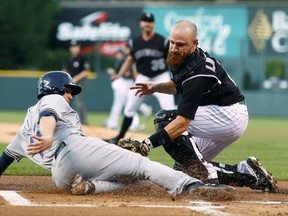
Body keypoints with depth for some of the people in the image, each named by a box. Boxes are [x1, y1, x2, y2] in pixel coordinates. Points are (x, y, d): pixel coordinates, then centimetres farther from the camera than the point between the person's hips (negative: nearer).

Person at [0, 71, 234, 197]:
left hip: (60, 175, 7)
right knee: (141, 165, -13)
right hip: (76, 150, -7)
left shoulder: (27, 124, 37)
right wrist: (48, 138, -31)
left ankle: (88, 186, -13)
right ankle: (192, 185, -33)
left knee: (121, 180, 17)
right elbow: (48, 118, -10)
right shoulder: (52, 101, 14)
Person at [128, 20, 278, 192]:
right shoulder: (179, 59, 1)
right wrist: (156, 87, 3)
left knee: (165, 120, -19)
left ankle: (207, 177, -22)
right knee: (184, 166, 10)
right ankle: (248, 173, 11)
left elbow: (182, 122, -36)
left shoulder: (197, 71, -28)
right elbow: (179, 86, 24)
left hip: (229, 115, -10)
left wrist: (149, 143, -44)